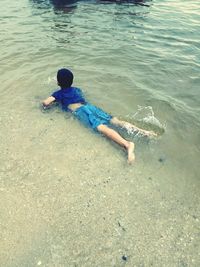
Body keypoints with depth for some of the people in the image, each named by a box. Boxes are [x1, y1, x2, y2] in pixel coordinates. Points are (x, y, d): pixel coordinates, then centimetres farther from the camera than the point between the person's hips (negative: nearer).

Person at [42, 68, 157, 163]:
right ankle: (143, 131, -23)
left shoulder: (58, 93, 17)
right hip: (90, 106, 6)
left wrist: (47, 105, 30)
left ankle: (127, 144, -52)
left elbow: (45, 103, 5)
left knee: (101, 127, -29)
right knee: (115, 121, -7)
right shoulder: (77, 90, 33)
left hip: (80, 111, -6)